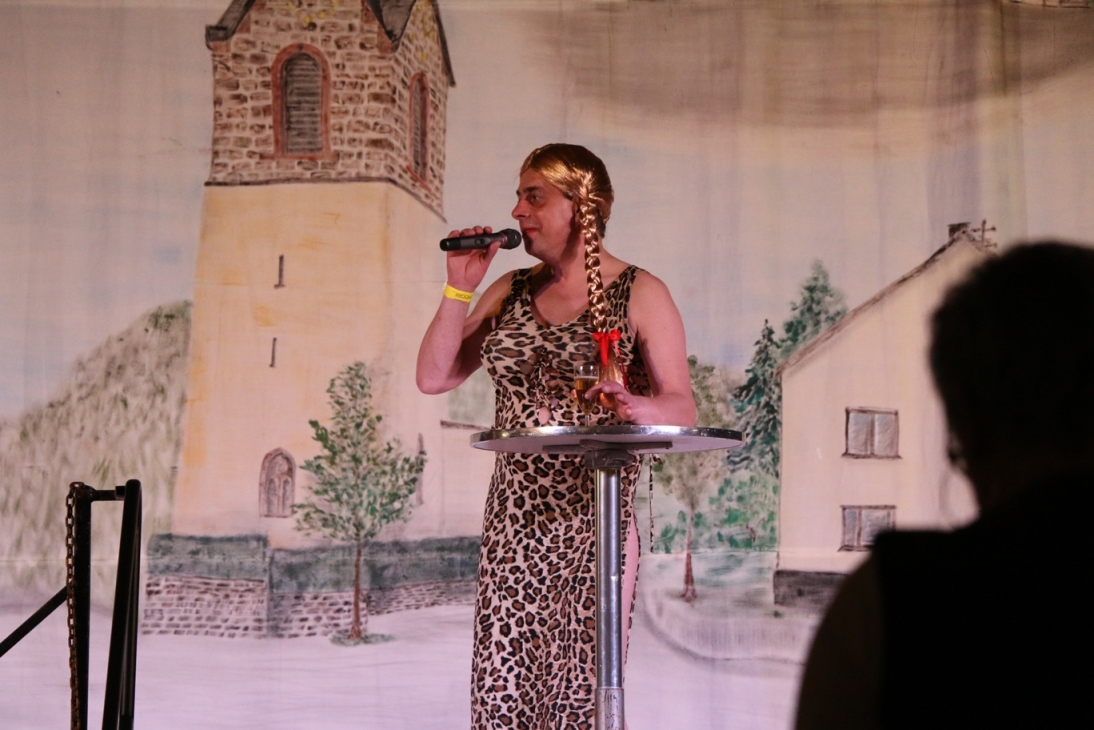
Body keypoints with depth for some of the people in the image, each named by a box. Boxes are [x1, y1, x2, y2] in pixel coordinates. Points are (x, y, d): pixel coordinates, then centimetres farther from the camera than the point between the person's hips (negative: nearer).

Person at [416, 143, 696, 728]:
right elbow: (434, 377, 10)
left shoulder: (639, 294, 1)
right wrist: (460, 288, 1)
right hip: (514, 517, 4)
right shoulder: (512, 292, 14)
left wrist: (636, 406, -26)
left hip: (593, 519, -4)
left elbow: (683, 408, -4)